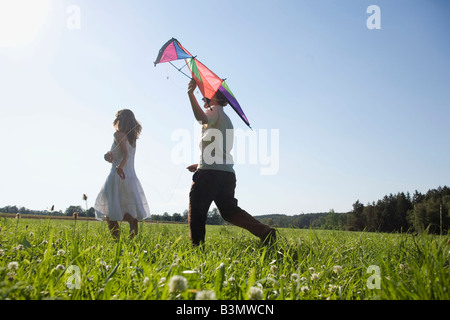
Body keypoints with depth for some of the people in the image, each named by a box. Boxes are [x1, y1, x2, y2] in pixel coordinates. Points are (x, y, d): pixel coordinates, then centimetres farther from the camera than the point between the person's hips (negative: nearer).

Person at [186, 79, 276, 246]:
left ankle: (197, 245, -2)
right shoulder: (226, 119, 32)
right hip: (227, 172, 9)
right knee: (228, 210, 7)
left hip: (210, 171, -8)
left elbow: (203, 119, -24)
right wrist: (201, 164, 32)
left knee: (196, 210, -1)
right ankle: (264, 231, -8)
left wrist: (191, 94, -30)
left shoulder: (215, 110, 5)